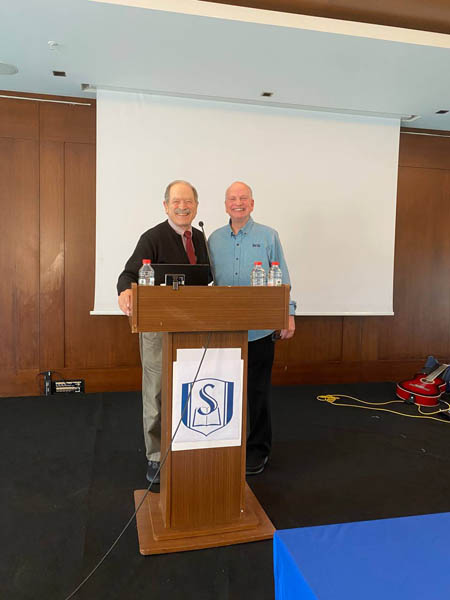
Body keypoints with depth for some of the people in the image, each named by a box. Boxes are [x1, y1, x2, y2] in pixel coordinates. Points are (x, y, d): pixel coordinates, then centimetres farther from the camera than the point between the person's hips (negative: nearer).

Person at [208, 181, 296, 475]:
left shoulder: (269, 236, 2)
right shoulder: (215, 239, 10)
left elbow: (282, 278, 2)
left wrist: (289, 315, -3)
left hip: (259, 329, -2)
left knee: (258, 392, 6)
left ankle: (259, 450, 22)